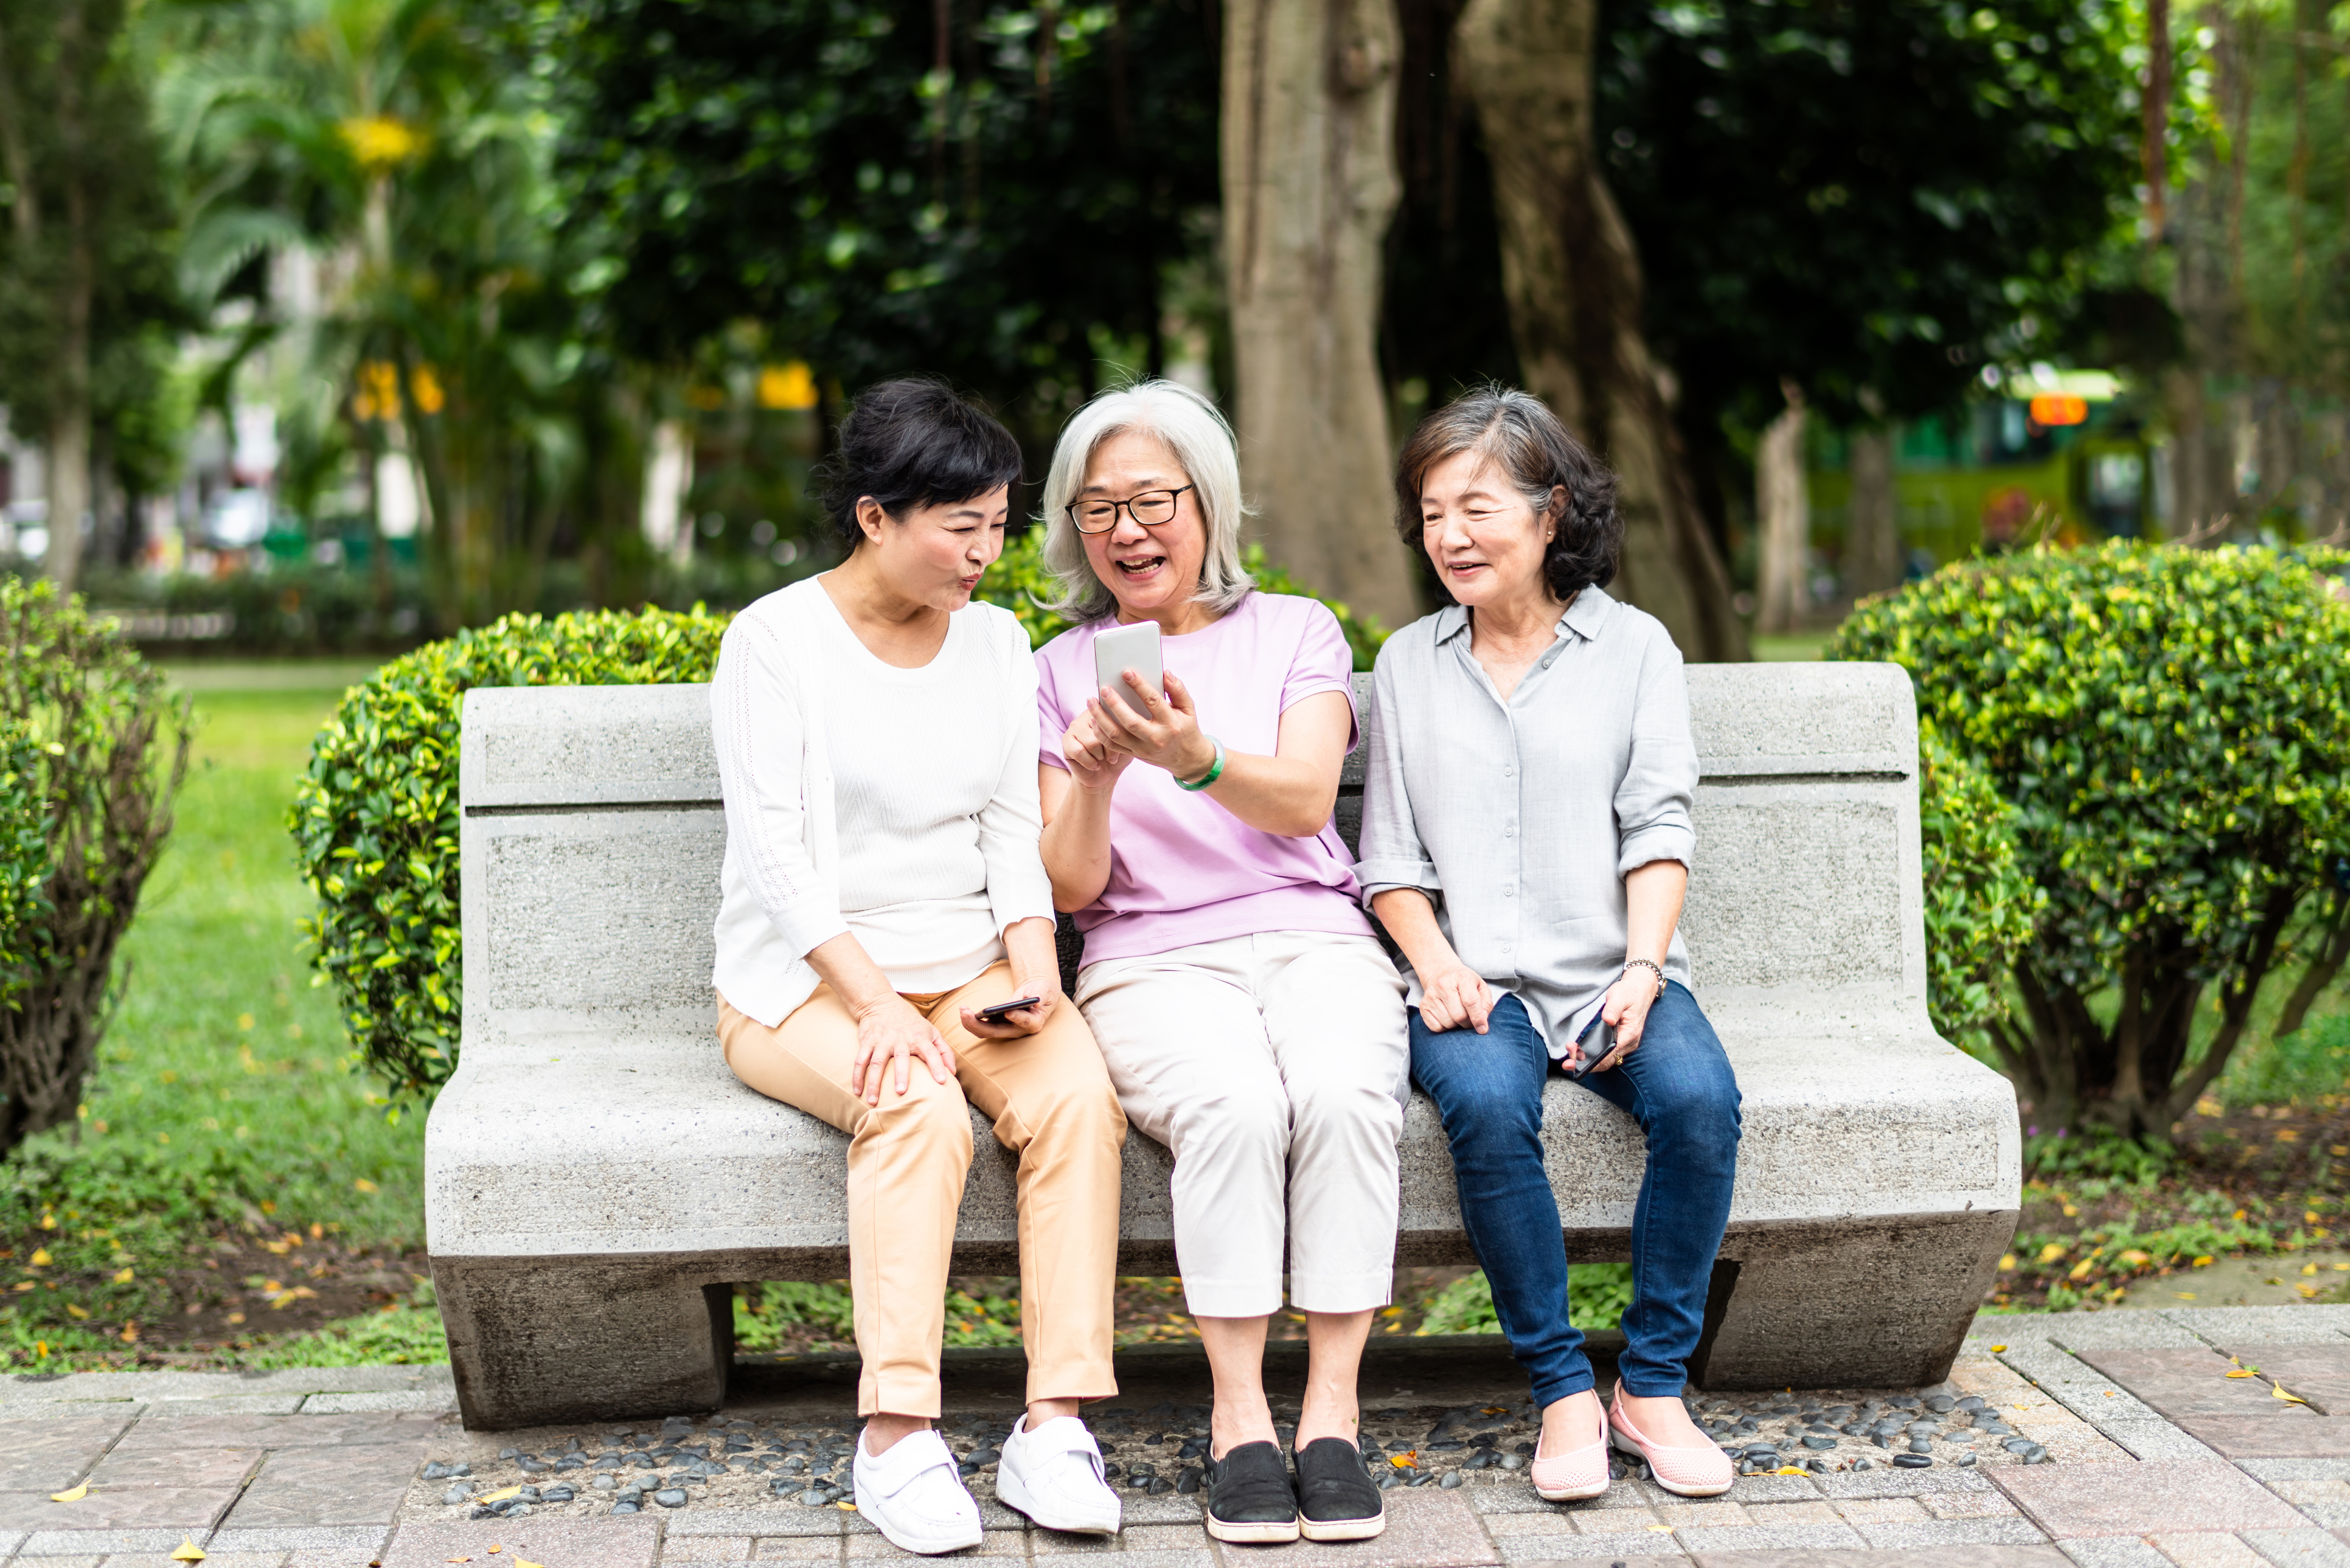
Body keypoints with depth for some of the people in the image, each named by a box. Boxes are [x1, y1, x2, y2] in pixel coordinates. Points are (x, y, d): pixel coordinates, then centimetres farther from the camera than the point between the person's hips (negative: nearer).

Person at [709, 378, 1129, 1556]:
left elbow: (1014, 834, 9)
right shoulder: (775, 640, -4)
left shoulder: (998, 641, 12)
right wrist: (874, 1001, -23)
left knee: (1078, 1094, -27)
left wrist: (1035, 976, -9)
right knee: (921, 1111, -35)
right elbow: (774, 849, -12)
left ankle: (1054, 1425, -30)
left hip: (968, 966, 4)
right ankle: (895, 1438, -34)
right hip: (806, 980, -4)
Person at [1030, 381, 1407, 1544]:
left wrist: (1195, 757, -25)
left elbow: (1305, 801, -5)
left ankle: (1331, 1417, -25)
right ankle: (1239, 1422, -25)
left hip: (1312, 936, 1)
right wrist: (1093, 780, -14)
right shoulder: (1061, 670, 14)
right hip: (1155, 961, 0)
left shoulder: (1298, 632, 13)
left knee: (1344, 1095, -34)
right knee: (1234, 1104, -35)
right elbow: (1071, 888, 7)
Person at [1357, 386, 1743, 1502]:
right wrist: (1436, 965, -8)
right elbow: (1390, 855, 11)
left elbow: (1658, 827, 4)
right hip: (1477, 985, 0)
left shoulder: (1634, 647, 12)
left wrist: (1642, 967, -12)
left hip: (1614, 977, 0)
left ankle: (1652, 1387, -17)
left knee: (1699, 1096, -31)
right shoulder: (1408, 664, 16)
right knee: (1488, 1103, -34)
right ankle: (1562, 1391, -21)